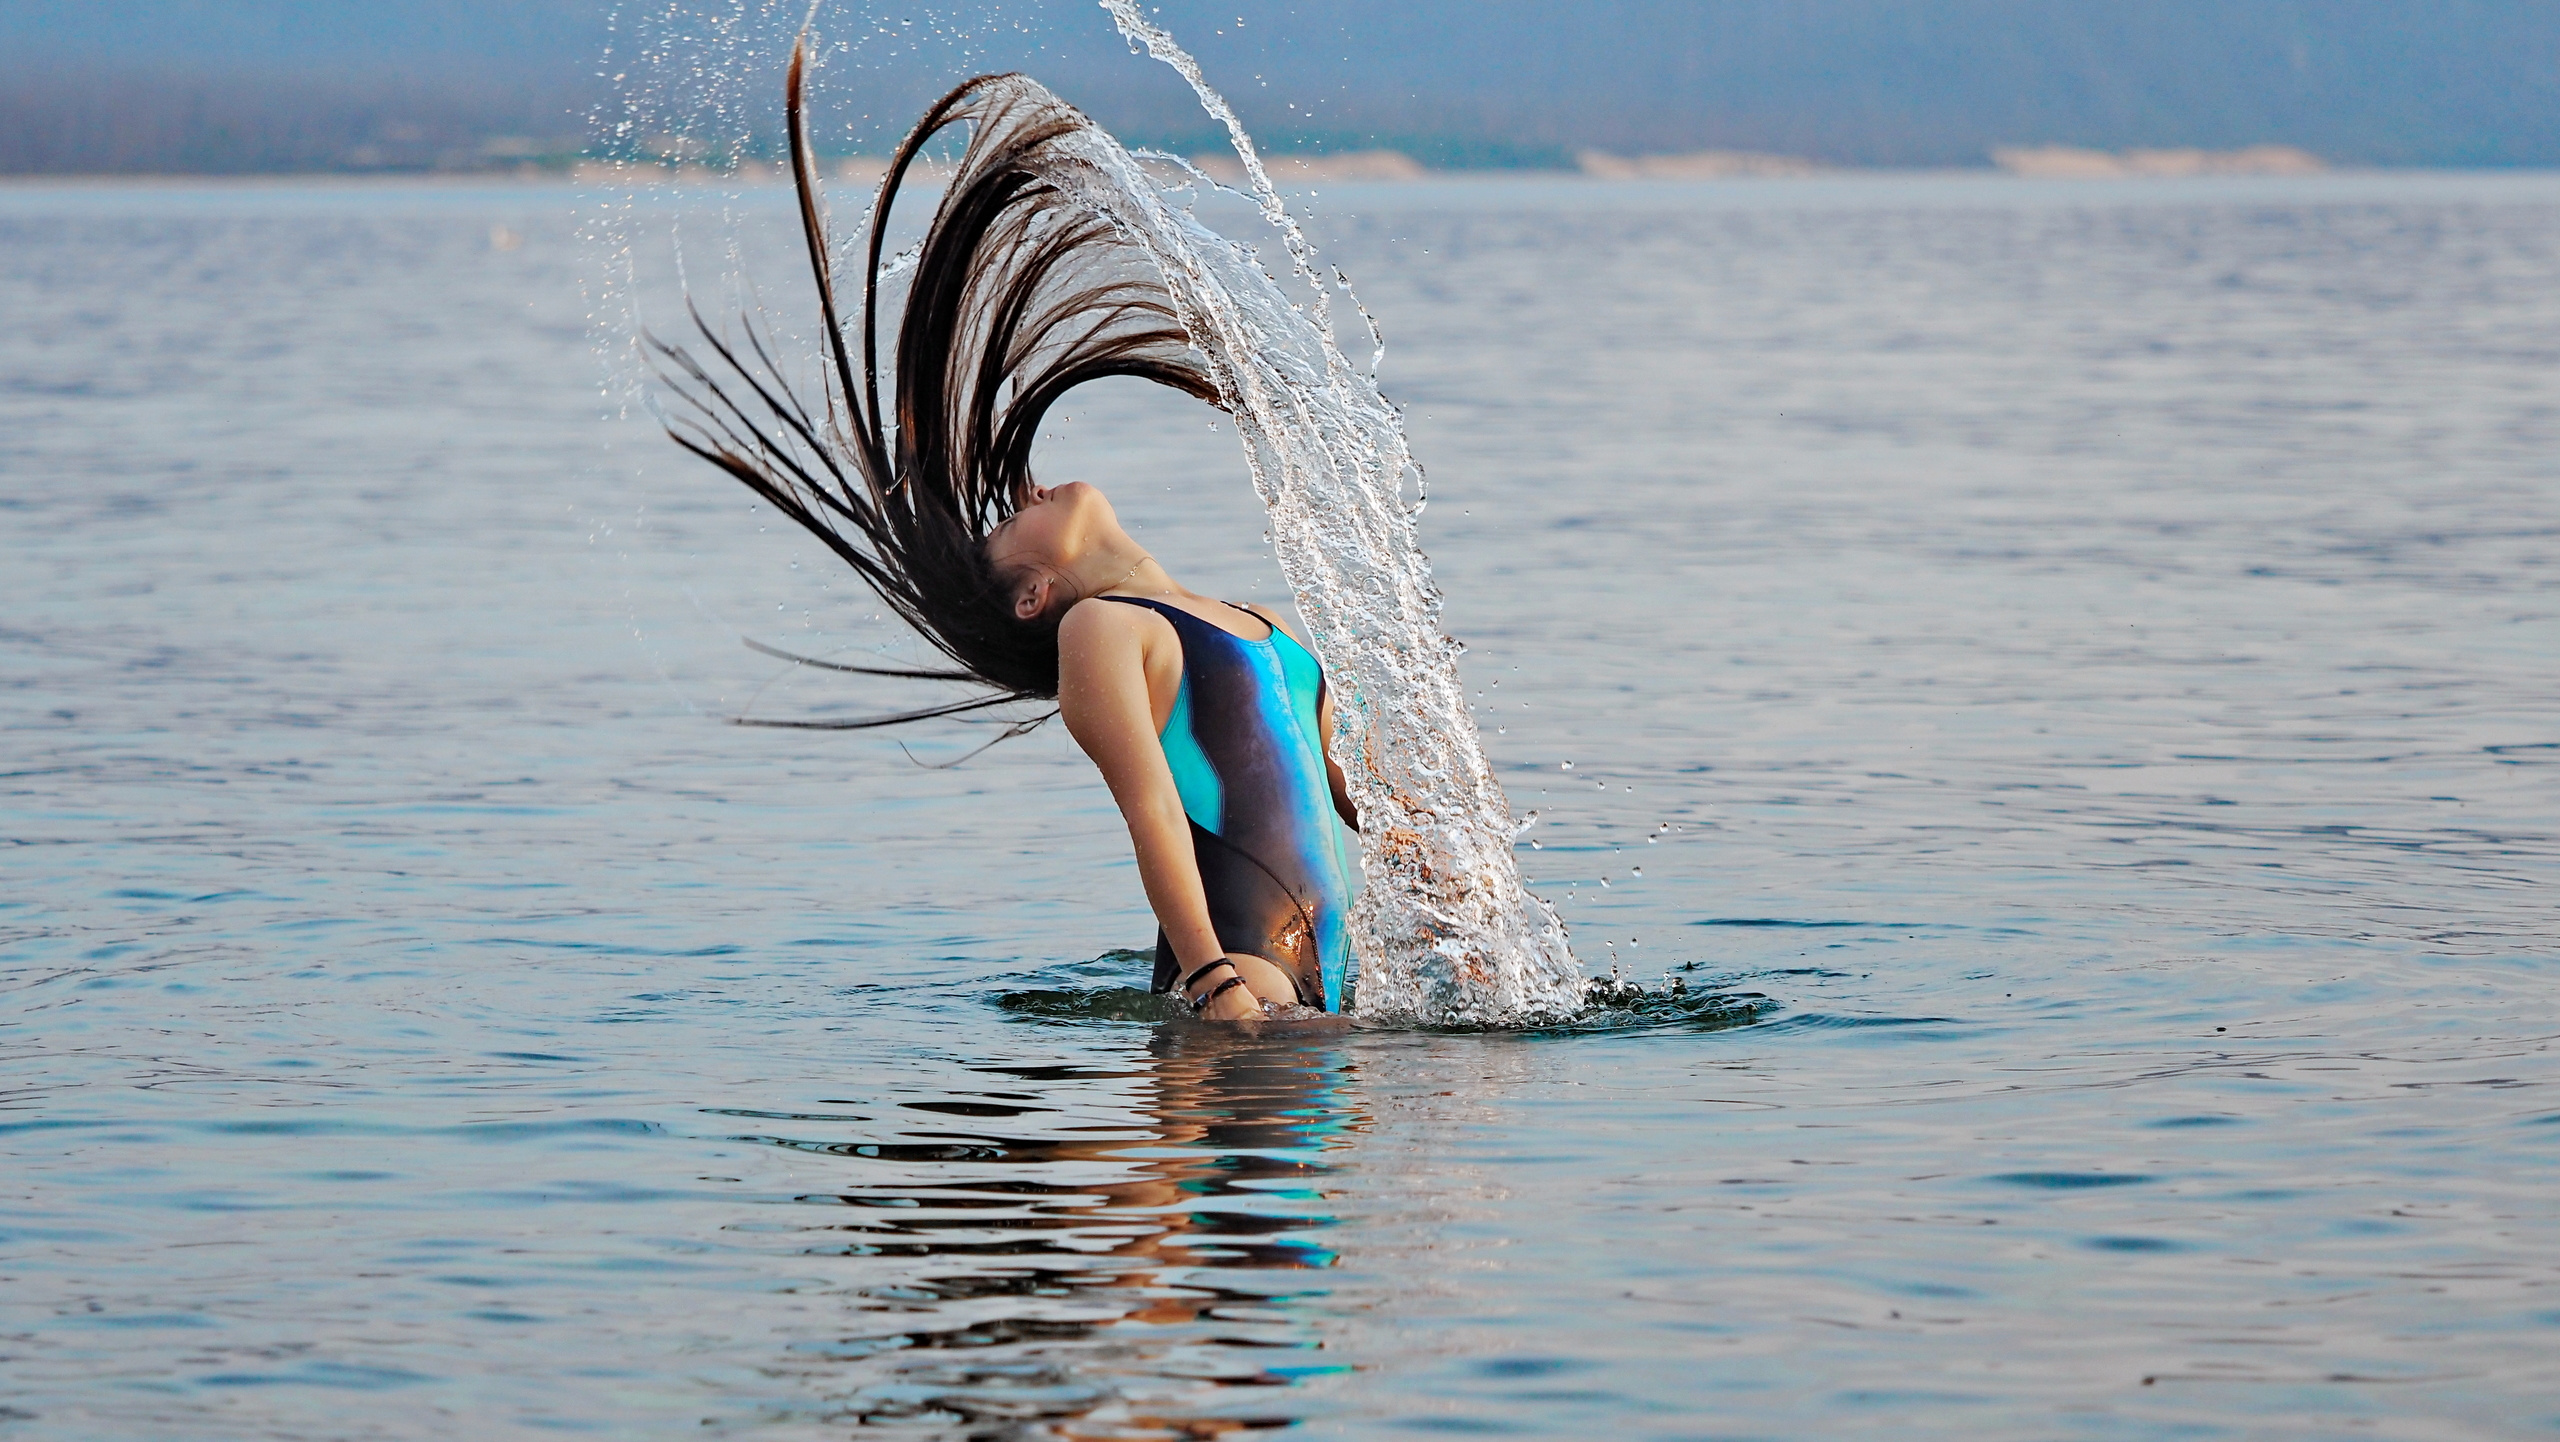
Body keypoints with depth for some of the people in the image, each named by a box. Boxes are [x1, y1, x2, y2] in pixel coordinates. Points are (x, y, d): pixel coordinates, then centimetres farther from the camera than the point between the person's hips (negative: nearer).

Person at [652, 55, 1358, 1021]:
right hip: (1237, 969, -7)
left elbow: (1366, 795, 26)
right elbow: (1151, 807, -11)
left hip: (1325, 974, 7)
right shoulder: (1099, 628, 1)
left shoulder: (1261, 630, 25)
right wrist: (1210, 970, -20)